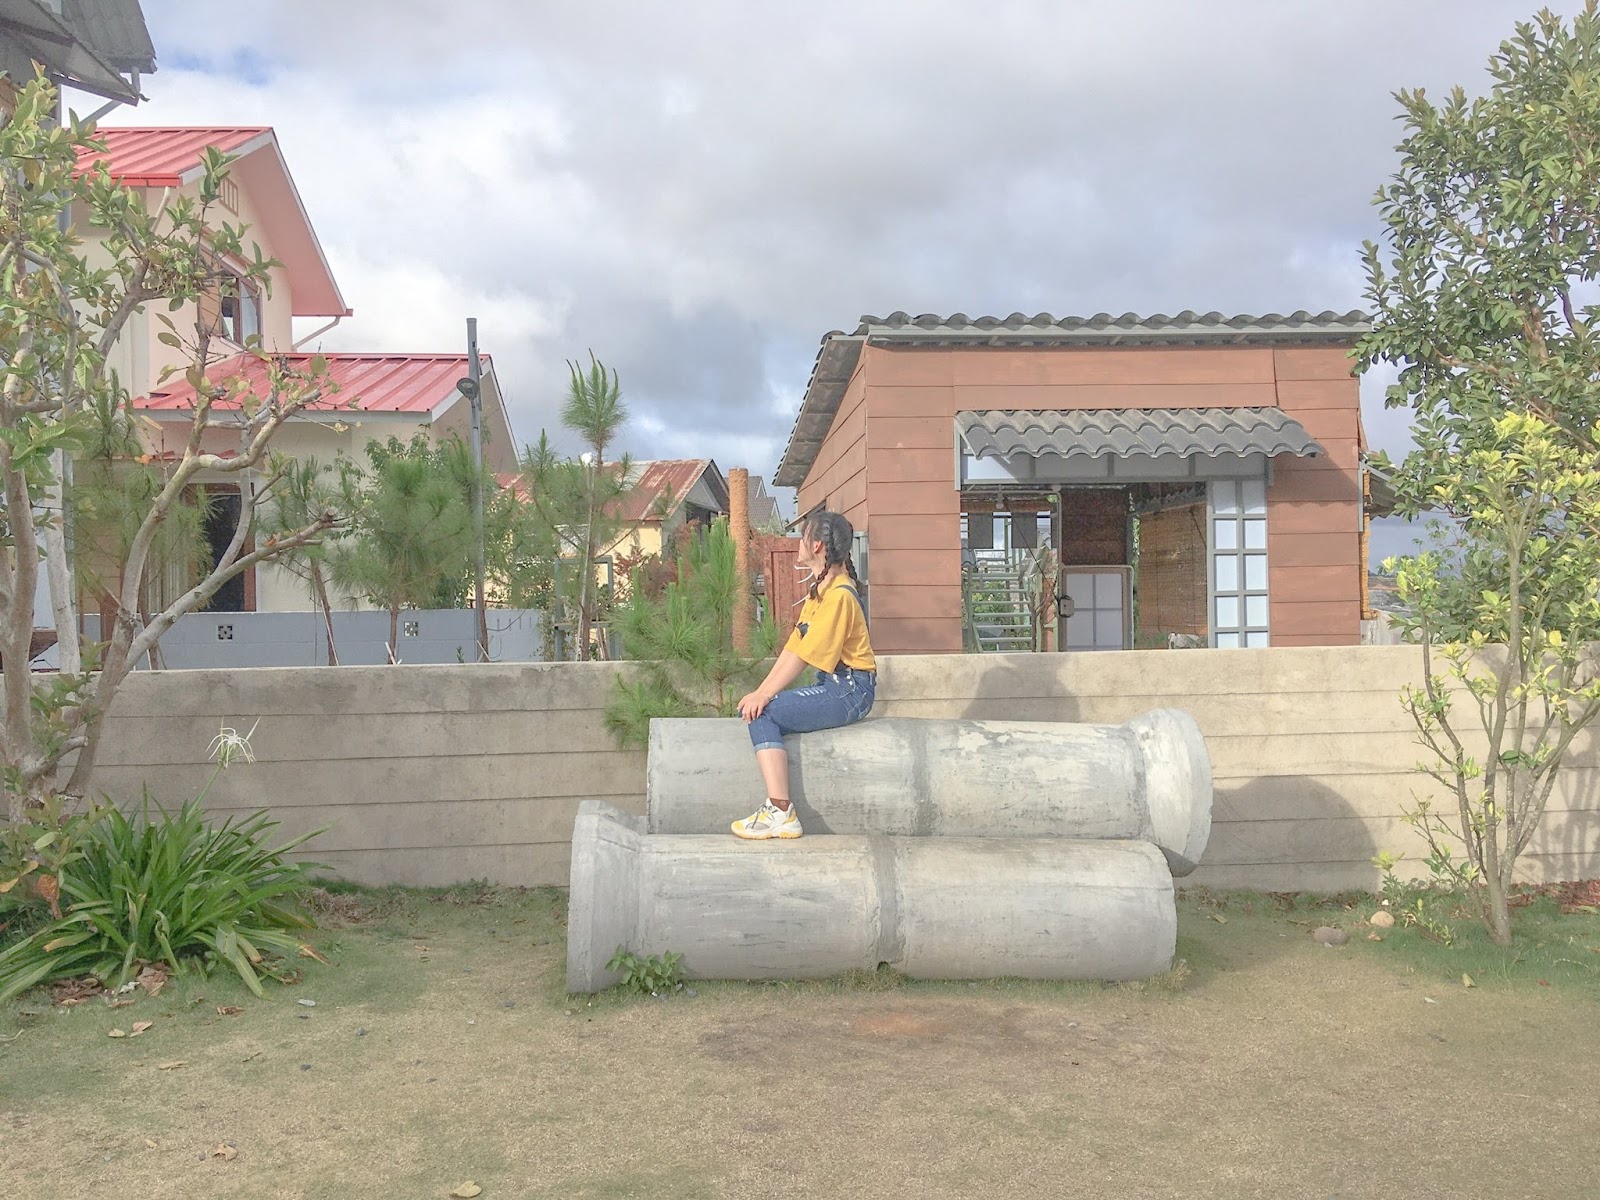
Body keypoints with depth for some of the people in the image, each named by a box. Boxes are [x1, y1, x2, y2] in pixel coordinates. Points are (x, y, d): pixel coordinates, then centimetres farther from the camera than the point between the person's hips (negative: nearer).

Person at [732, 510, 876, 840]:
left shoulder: (838, 594, -16)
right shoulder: (819, 589, 16)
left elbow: (803, 656, -19)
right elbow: (793, 647, 11)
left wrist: (763, 695, -16)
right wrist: (760, 692, 3)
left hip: (849, 691, -10)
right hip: (831, 686, 10)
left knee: (762, 714, -18)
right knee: (753, 710, -1)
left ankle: (781, 813, -21)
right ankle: (777, 809, -5)